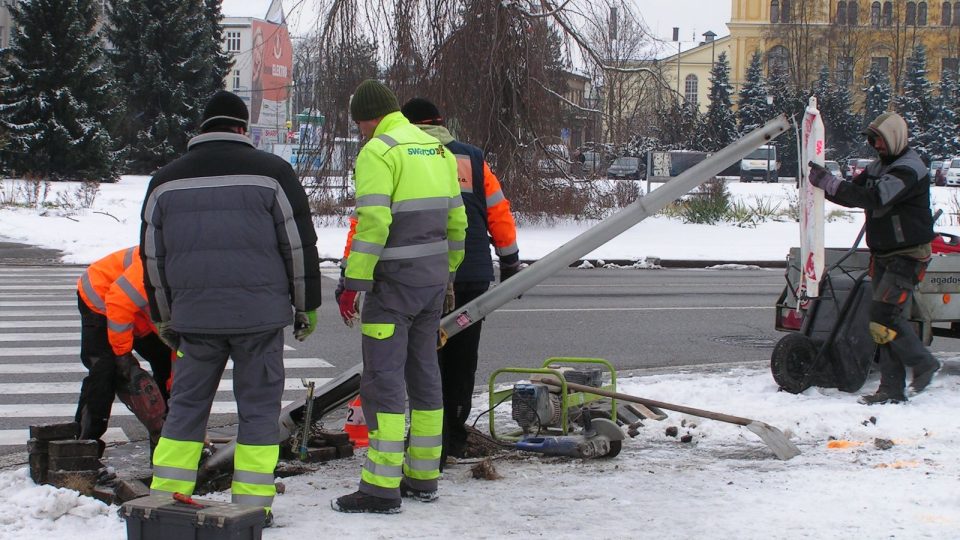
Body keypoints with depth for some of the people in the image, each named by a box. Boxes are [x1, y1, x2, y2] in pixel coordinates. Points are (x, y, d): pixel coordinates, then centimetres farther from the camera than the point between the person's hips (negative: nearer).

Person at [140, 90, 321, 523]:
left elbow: (152, 256, 15)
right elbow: (299, 245, -1)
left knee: (186, 406, 12)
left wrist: (165, 317, 24)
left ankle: (165, 499, 12)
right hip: (259, 313, -3)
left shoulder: (166, 180, 9)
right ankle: (251, 504, 3)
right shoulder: (271, 171, -2)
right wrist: (306, 306, 9)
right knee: (258, 408, 5)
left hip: (194, 315, 3)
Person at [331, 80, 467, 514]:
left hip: (394, 282, -8)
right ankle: (422, 478, 21)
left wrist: (352, 282, -18)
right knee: (424, 373, 15)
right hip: (433, 280, 8)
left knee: (383, 379, -6)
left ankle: (382, 488, -7)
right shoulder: (437, 150, 13)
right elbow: (456, 221, 15)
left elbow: (372, 223, -21)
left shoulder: (377, 152, -12)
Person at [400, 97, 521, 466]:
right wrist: (510, 263, 23)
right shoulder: (472, 158, 11)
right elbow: (500, 213, 12)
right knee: (462, 360, 15)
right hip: (474, 276, 4)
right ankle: (455, 440, 26)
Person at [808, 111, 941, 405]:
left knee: (884, 317, -18)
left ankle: (922, 363, 1)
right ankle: (892, 389, 10)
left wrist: (830, 183, -32)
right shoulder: (879, 166, 12)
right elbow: (854, 193, 11)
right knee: (886, 319, 7)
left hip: (908, 256, -9)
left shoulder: (909, 169, -17)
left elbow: (874, 198, -30)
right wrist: (825, 184, -8)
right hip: (883, 256, 9)